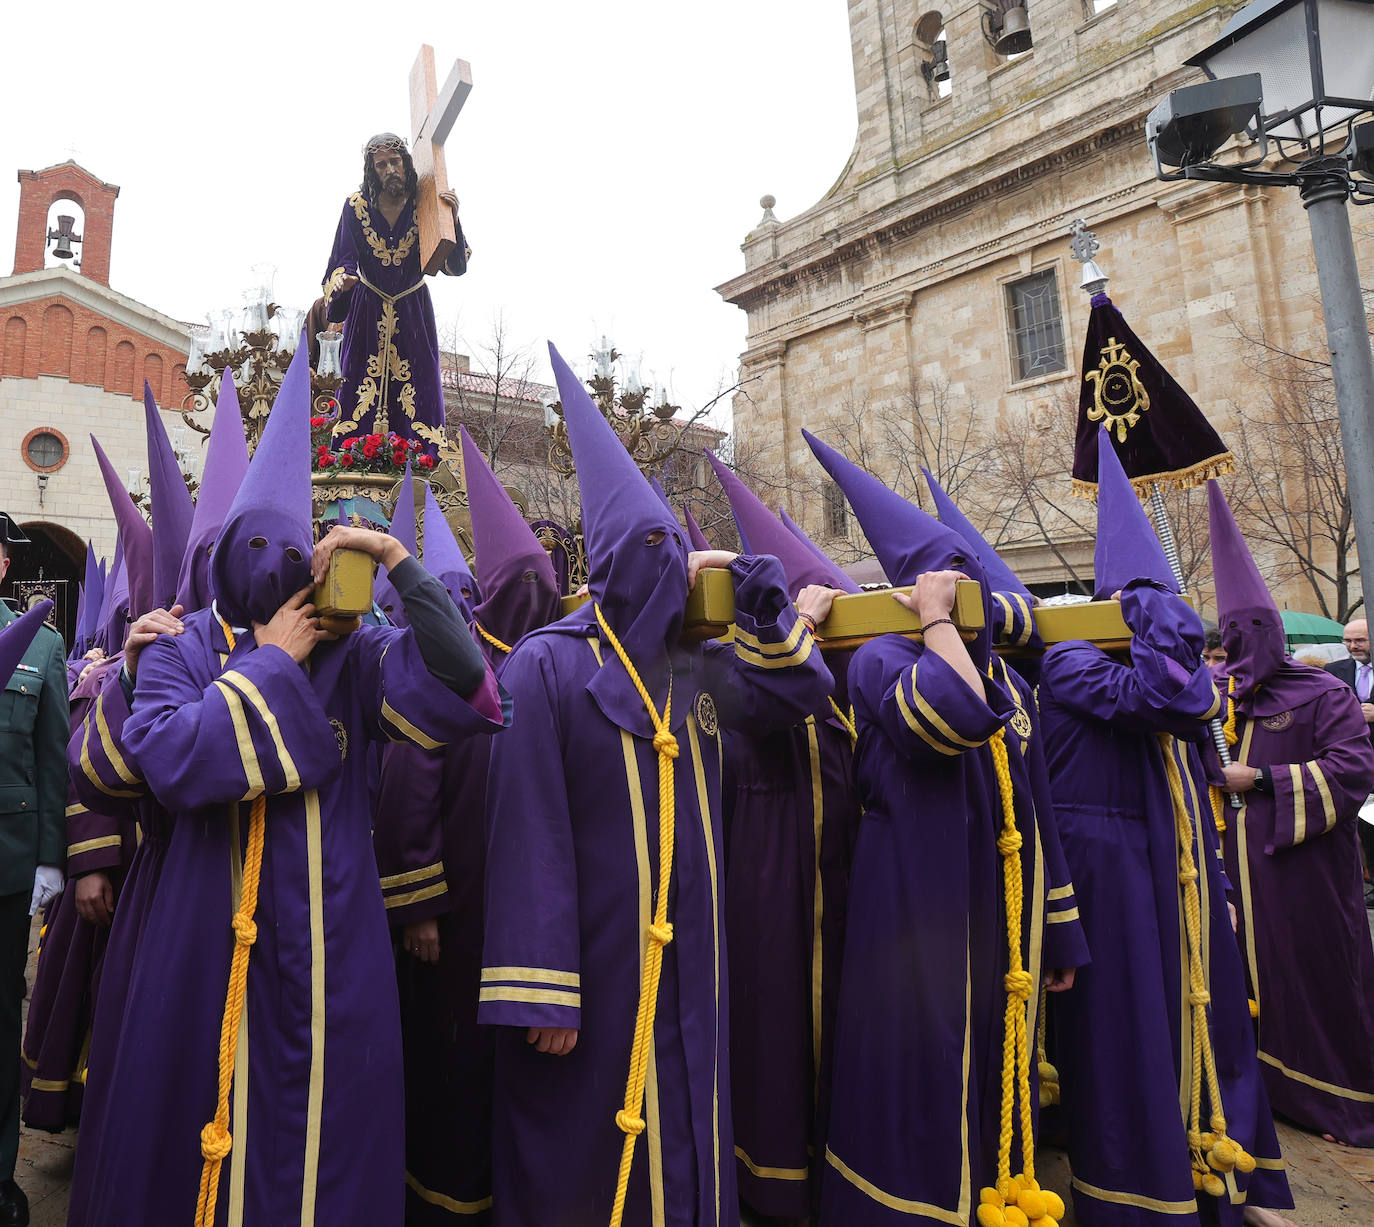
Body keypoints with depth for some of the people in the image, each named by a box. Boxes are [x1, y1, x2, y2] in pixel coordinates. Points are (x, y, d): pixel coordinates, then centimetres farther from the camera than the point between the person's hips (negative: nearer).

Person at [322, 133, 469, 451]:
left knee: (416, 396, -7)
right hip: (367, 311, 0)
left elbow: (456, 266, -12)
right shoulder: (357, 205, -4)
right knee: (362, 392, -5)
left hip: (413, 312, 0)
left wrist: (452, 220, -26)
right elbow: (344, 259, -6)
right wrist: (342, 280, -28)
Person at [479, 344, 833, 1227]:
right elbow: (528, 840, -16)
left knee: (684, 1136, 19)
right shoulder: (547, 667, -13)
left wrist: (753, 584, 1)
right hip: (595, 963, -6)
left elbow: (803, 691, 11)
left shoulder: (695, 669, 7)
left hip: (690, 967, 6)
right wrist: (539, 993, -18)